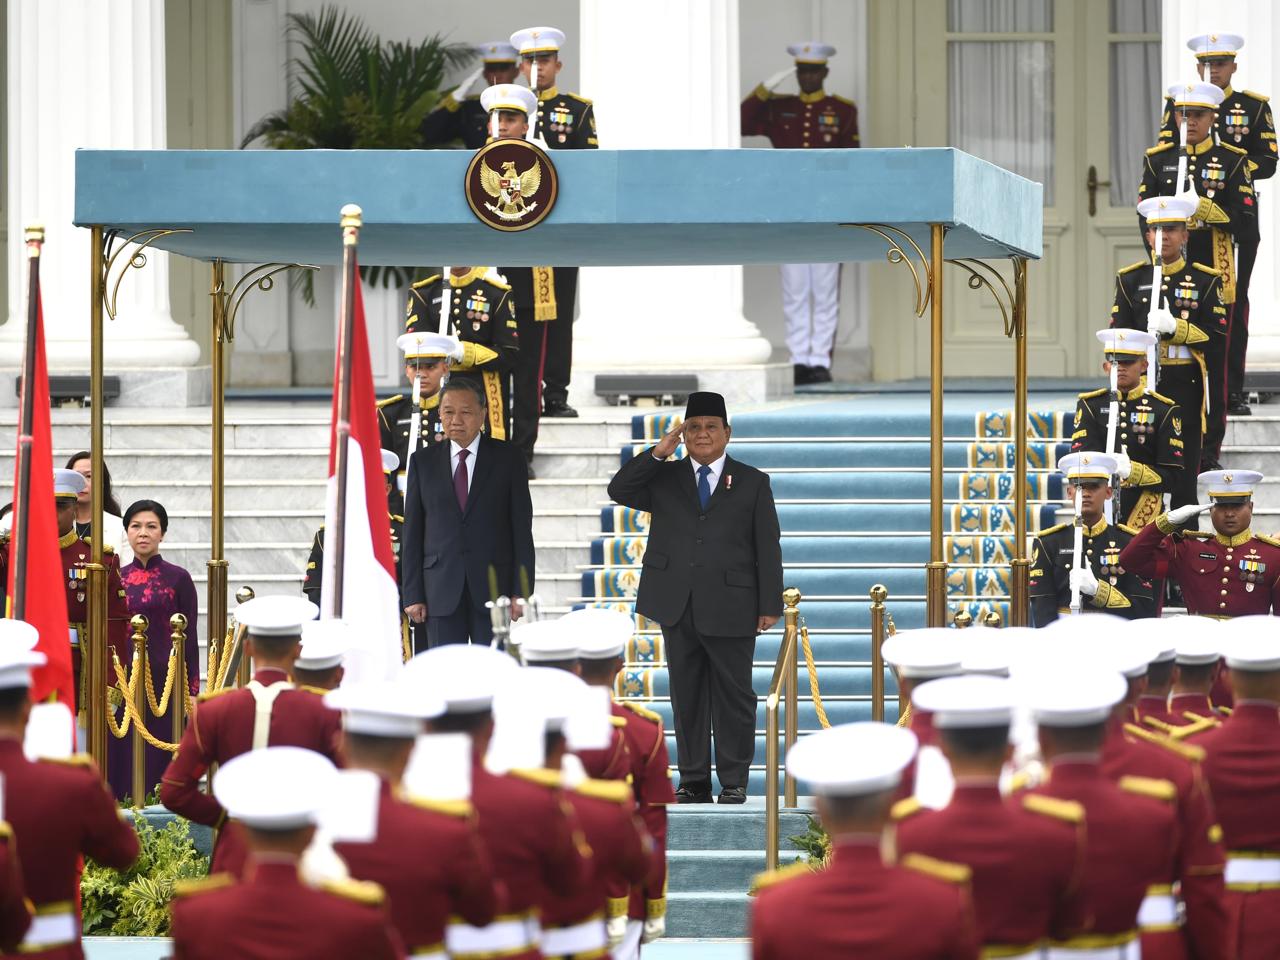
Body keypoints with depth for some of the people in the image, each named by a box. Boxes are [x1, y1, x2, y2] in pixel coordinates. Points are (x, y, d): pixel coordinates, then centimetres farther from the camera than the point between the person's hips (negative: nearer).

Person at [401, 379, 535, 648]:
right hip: (441, 590, 1)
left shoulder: (507, 459, 5)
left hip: (492, 585, -1)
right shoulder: (423, 462, 8)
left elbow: (522, 529, 2)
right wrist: (412, 595, 0)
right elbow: (412, 532, 7)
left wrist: (522, 592, -4)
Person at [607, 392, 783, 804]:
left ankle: (734, 782, 7)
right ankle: (693, 781, 12)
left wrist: (770, 606, -3)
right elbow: (619, 490, -2)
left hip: (731, 610, -2)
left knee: (733, 696, 0)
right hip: (678, 609, 2)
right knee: (686, 697, 6)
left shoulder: (752, 483, 6)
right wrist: (658, 453, -9)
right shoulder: (664, 478, 12)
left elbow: (768, 549, 3)